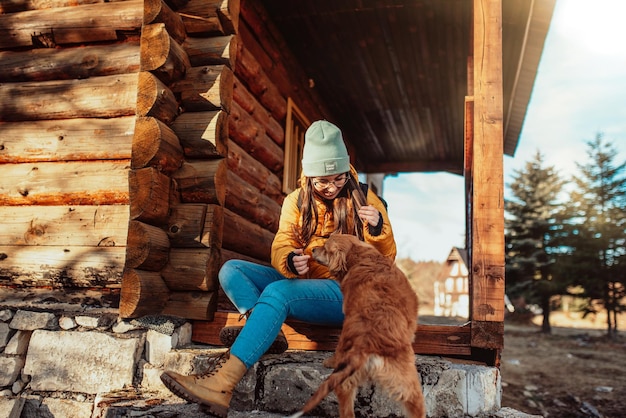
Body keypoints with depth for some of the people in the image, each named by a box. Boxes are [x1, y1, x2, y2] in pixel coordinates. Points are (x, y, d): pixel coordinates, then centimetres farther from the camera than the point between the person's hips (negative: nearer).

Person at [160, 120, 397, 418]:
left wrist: (377, 230, -23)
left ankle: (220, 385, -41)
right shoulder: (296, 201, 10)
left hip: (347, 292, -5)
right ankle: (267, 332, -30)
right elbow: (280, 247, -3)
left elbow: (385, 260, -2)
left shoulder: (364, 200, 1)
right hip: (301, 283, 6)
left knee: (277, 292, -33)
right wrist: (289, 260, -26)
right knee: (231, 270, -7)